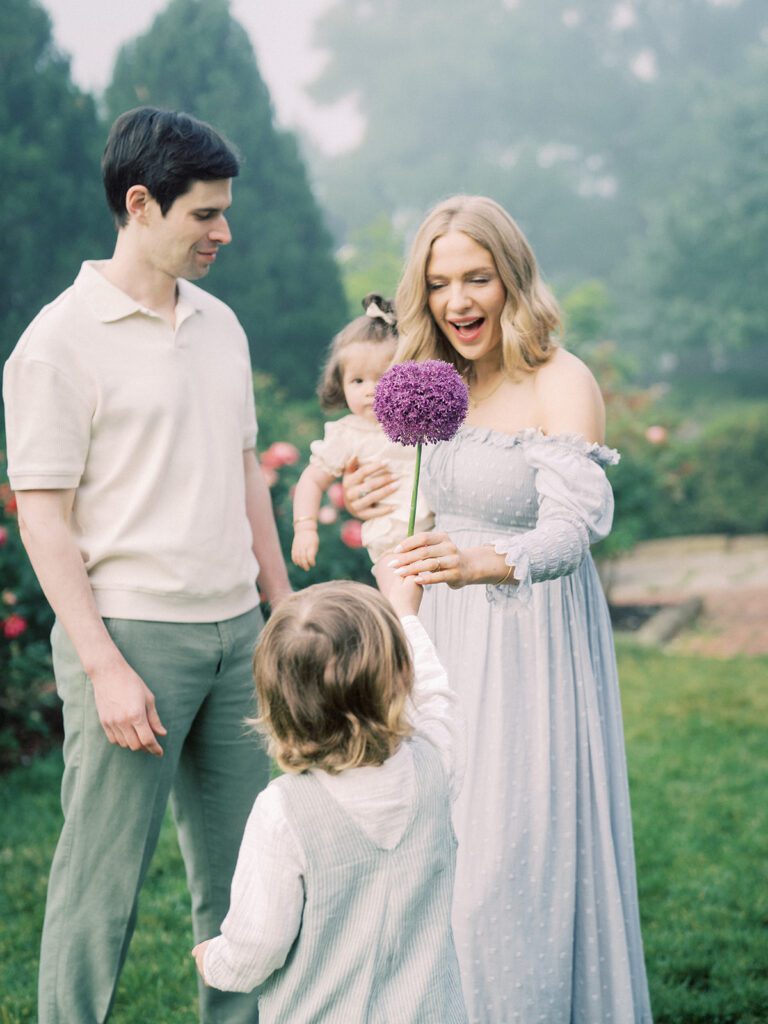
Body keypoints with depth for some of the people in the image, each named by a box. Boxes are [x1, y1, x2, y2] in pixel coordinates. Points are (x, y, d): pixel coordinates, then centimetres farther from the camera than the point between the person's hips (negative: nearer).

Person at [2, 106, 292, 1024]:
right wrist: (105, 667, -16)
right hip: (132, 635, -7)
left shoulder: (219, 325, 12)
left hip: (235, 634, 7)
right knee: (100, 881, 2)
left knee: (241, 871, 13)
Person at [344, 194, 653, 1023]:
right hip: (445, 642, 7)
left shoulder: (561, 383, -13)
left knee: (517, 853, -4)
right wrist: (380, 503, 0)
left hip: (530, 643, -7)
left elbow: (572, 526, -25)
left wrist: (485, 562, -43)